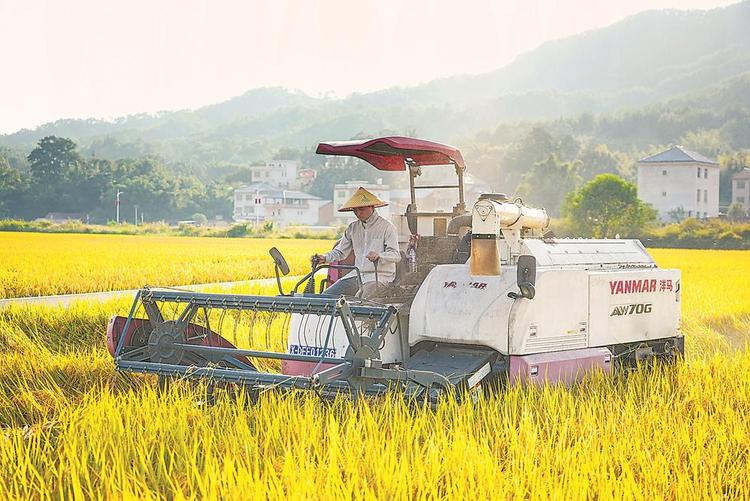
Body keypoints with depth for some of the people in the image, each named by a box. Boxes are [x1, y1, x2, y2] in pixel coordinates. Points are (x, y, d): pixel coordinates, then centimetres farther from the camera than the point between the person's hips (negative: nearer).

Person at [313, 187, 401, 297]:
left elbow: (396, 255, -12)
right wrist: (325, 257, -2)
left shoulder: (386, 226, -3)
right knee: (327, 295, -11)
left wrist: (378, 256, -32)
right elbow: (340, 252, 19)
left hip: (379, 276, -6)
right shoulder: (353, 227, 15)